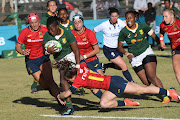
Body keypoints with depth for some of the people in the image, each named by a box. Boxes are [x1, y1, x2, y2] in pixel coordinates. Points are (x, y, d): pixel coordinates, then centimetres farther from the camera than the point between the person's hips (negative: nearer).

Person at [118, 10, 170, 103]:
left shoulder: (143, 27, -3)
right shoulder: (123, 32, -5)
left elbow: (154, 36, 4)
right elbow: (120, 47, 4)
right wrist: (126, 53, -14)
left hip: (146, 53, -1)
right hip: (135, 58, 1)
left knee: (151, 76, -23)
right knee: (146, 82, -6)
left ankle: (165, 95, -15)